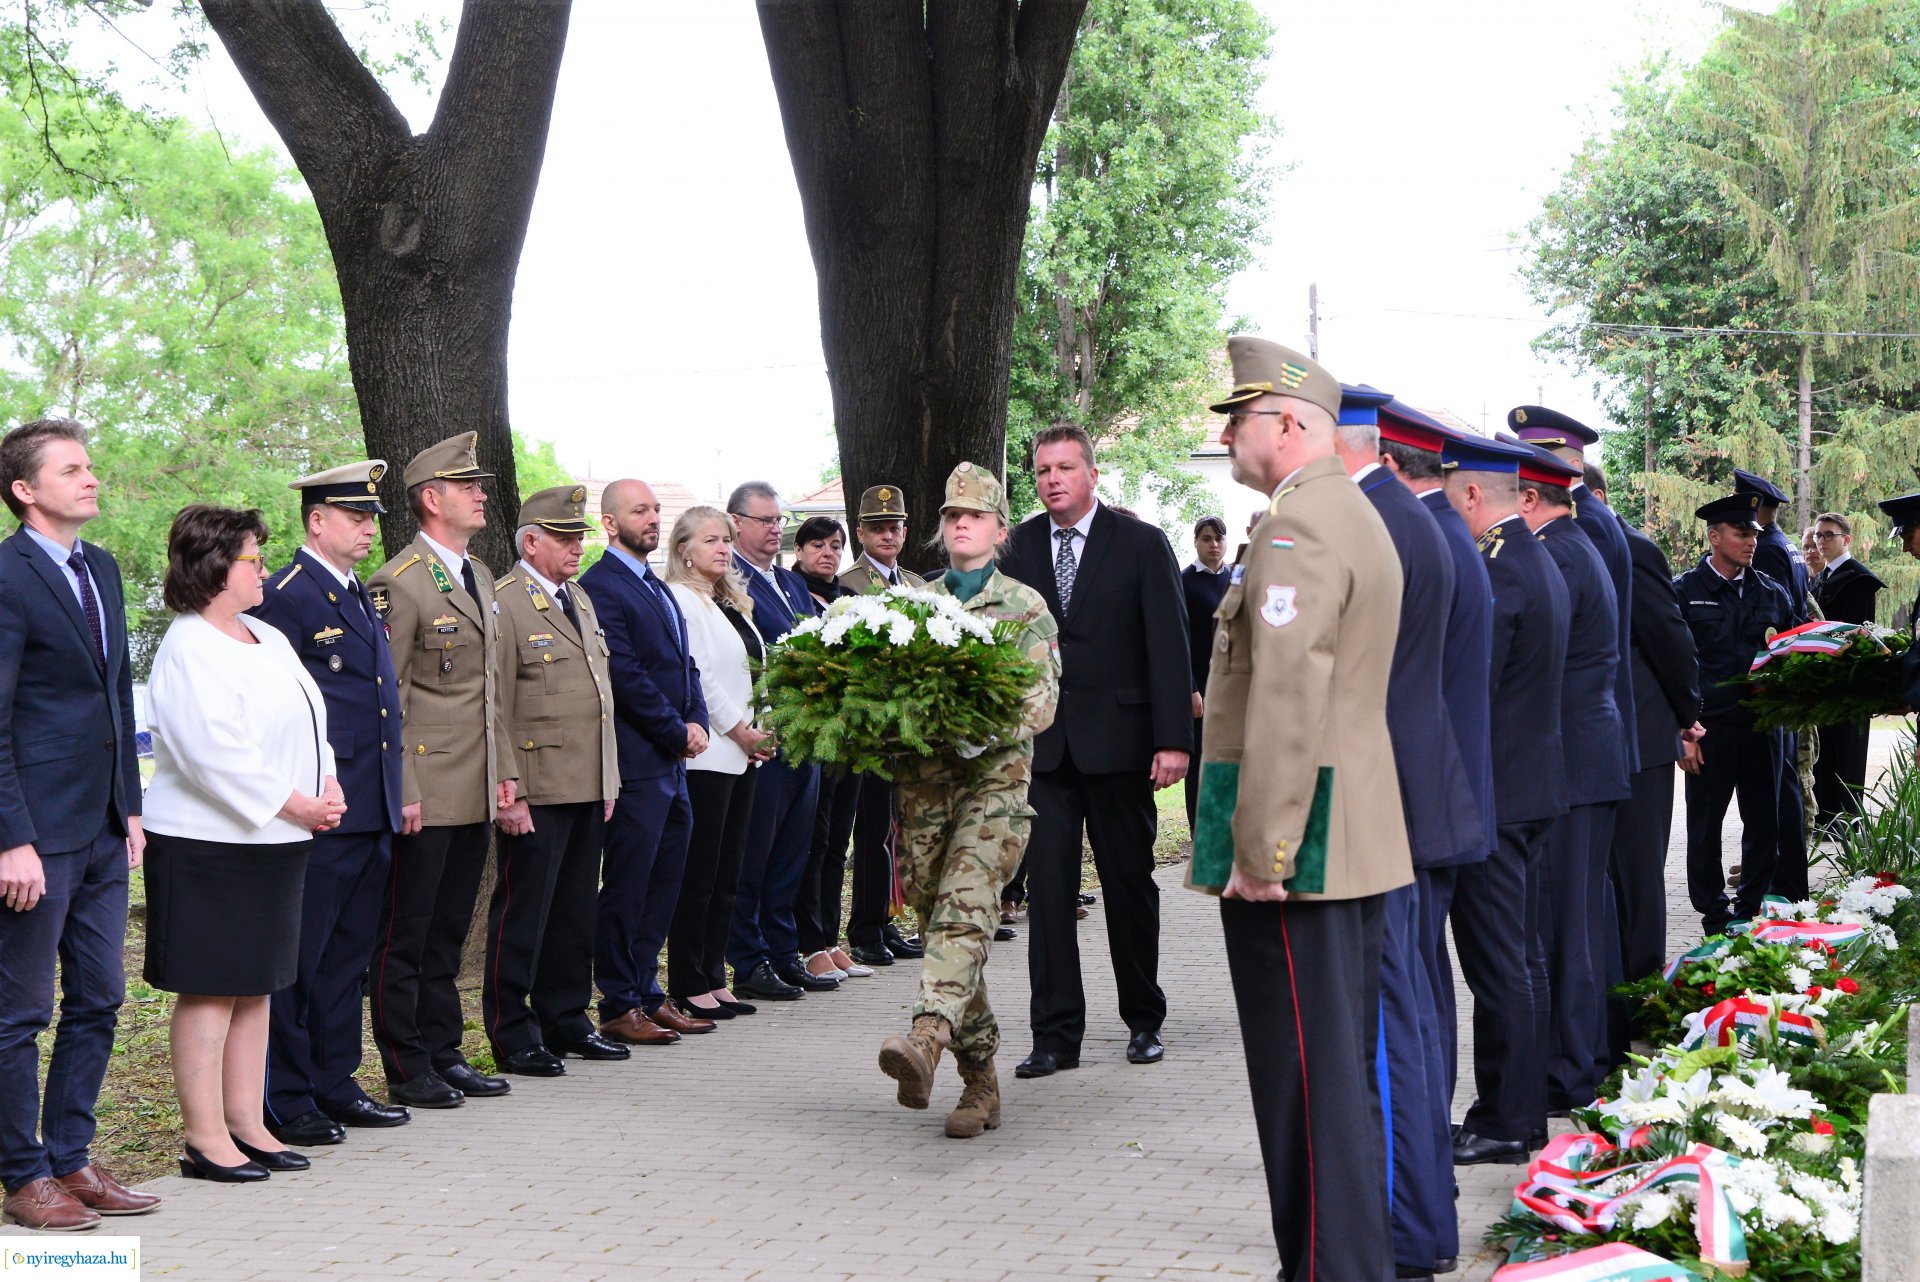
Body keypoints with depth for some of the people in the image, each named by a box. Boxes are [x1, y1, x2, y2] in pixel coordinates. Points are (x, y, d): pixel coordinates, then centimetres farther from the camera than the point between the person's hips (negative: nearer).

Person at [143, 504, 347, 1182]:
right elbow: (217, 755, -22)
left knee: (255, 986, 12)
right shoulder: (187, 650, -14)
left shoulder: (268, 639, 14)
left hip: (272, 844, 9)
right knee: (209, 990, -3)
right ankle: (204, 1137, 3)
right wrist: (297, 806, -17)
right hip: (207, 847, -9)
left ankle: (246, 1124, 20)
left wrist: (328, 787, 0)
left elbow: (311, 721, 18)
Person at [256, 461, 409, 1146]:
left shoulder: (360, 597, 19)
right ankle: (284, 1102, 5)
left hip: (370, 815, 9)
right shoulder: (284, 596, -10)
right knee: (297, 958, -2)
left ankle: (334, 1084, 23)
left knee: (348, 957, 14)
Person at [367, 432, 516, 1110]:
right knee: (405, 936, 1)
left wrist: (503, 769, 16)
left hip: (476, 794, 8)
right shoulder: (399, 583, -12)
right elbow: (385, 698, -14)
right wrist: (403, 793, -17)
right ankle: (408, 1071, 8)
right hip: (425, 793, -8)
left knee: (448, 932, 15)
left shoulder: (480, 576, 15)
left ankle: (444, 1054, 23)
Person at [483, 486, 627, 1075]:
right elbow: (495, 707, -14)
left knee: (575, 911, 14)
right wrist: (508, 794, -17)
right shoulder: (503, 603, -10)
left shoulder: (580, 599, 17)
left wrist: (608, 780, 18)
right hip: (535, 794, -8)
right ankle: (512, 1034, 8)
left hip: (589, 790, 8)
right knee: (522, 914, 0)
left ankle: (566, 1021, 24)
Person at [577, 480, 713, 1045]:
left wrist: (697, 723, 2)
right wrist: (678, 732, -11)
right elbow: (626, 675, -16)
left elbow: (685, 664, 20)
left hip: (672, 763, 9)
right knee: (627, 887, -3)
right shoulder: (600, 586, -10)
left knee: (663, 885, 13)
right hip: (636, 761, -9)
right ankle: (619, 1008, 5)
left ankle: (647, 995, 21)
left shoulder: (658, 589, 20)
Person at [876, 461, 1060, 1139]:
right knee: (939, 923, 4)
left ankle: (927, 1035, -42)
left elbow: (1042, 700, -2)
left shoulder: (1024, 606, 6)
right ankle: (979, 1077, 14)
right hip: (921, 782, 4)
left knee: (964, 909, -24)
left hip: (994, 779, -4)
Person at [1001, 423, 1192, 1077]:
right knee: (1046, 887, -2)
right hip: (1040, 745, 2)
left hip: (1118, 741, -2)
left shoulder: (1142, 544, -1)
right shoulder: (1017, 548, 7)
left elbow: (1168, 646, -4)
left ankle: (1143, 1020, 23)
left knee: (1130, 883, 8)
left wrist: (1173, 739, -10)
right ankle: (1056, 1034, 4)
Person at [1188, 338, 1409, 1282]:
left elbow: (1288, 697, -23)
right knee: (1342, 1071, 17)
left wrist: (1260, 848, -21)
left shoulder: (1298, 523, -15)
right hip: (1356, 845, 11)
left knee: (1309, 1078, -5)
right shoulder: (1355, 514, 18)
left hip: (1294, 848, -11)